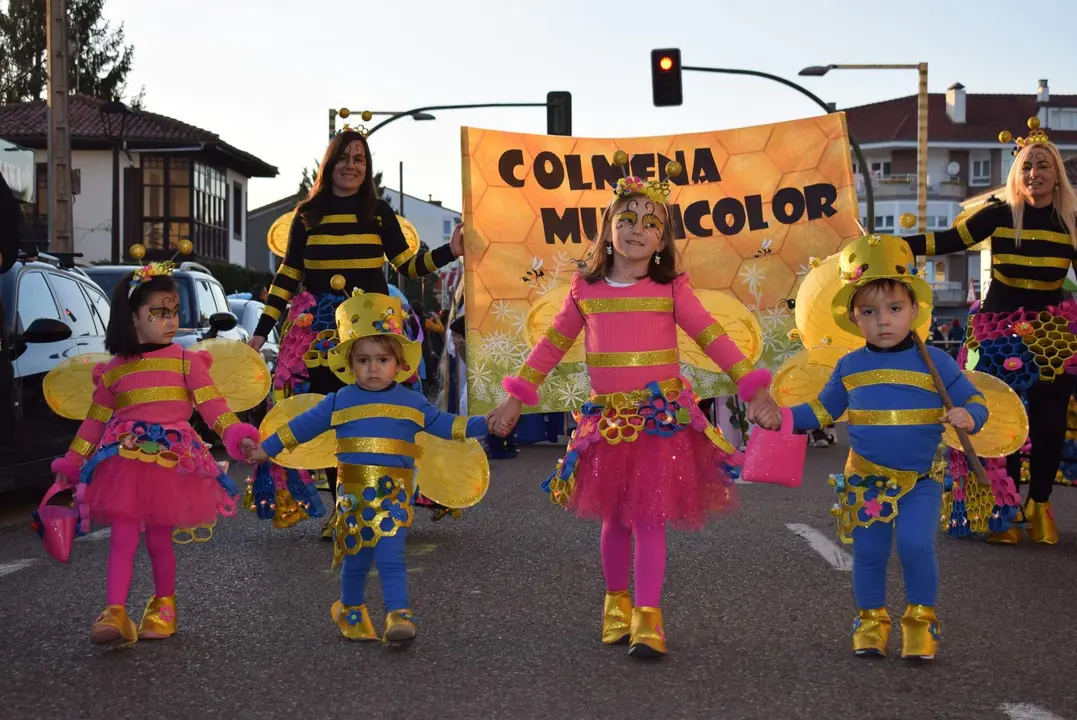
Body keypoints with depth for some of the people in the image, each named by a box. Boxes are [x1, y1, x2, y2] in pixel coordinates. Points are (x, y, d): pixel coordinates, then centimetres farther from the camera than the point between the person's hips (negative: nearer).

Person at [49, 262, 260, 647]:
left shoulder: (186, 361, 4)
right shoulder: (113, 370, 10)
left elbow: (211, 404, -3)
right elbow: (95, 420, 18)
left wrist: (235, 434, -18)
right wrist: (72, 462, 19)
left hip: (172, 460, -1)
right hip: (126, 461, 1)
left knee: (159, 539, 6)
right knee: (123, 537, -8)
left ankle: (164, 607, 24)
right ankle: (115, 614, -11)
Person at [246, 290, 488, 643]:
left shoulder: (411, 402, 5)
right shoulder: (339, 402, 4)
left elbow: (444, 424, 11)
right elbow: (304, 425, 13)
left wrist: (484, 425, 2)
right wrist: (267, 448, 18)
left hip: (393, 494, -1)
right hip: (352, 494, 1)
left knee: (390, 558, -10)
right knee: (355, 559, 11)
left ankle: (399, 617, -11)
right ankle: (351, 613, 30)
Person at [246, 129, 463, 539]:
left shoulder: (380, 214, 6)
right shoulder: (307, 215, 8)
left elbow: (409, 266, 3)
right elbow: (288, 276, 9)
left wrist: (450, 251, -13)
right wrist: (261, 331, 6)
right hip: (318, 329, 1)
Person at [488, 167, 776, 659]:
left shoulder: (671, 290, -1)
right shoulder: (585, 291, 5)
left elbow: (713, 338, -2)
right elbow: (552, 345, 14)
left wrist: (754, 389, -8)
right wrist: (516, 398, 14)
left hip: (662, 418, -2)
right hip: (608, 421, 2)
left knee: (649, 520, -6)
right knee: (614, 518, 11)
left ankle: (647, 618, -1)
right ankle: (616, 602, 29)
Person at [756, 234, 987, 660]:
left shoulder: (934, 363, -5)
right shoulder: (850, 368, 4)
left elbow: (974, 402, -2)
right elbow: (823, 410, 16)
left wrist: (967, 417, -24)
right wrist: (784, 417, 3)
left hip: (919, 481, -3)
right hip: (866, 480, 3)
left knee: (916, 545, -17)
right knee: (869, 553, 8)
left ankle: (921, 619, 4)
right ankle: (871, 619, 28)